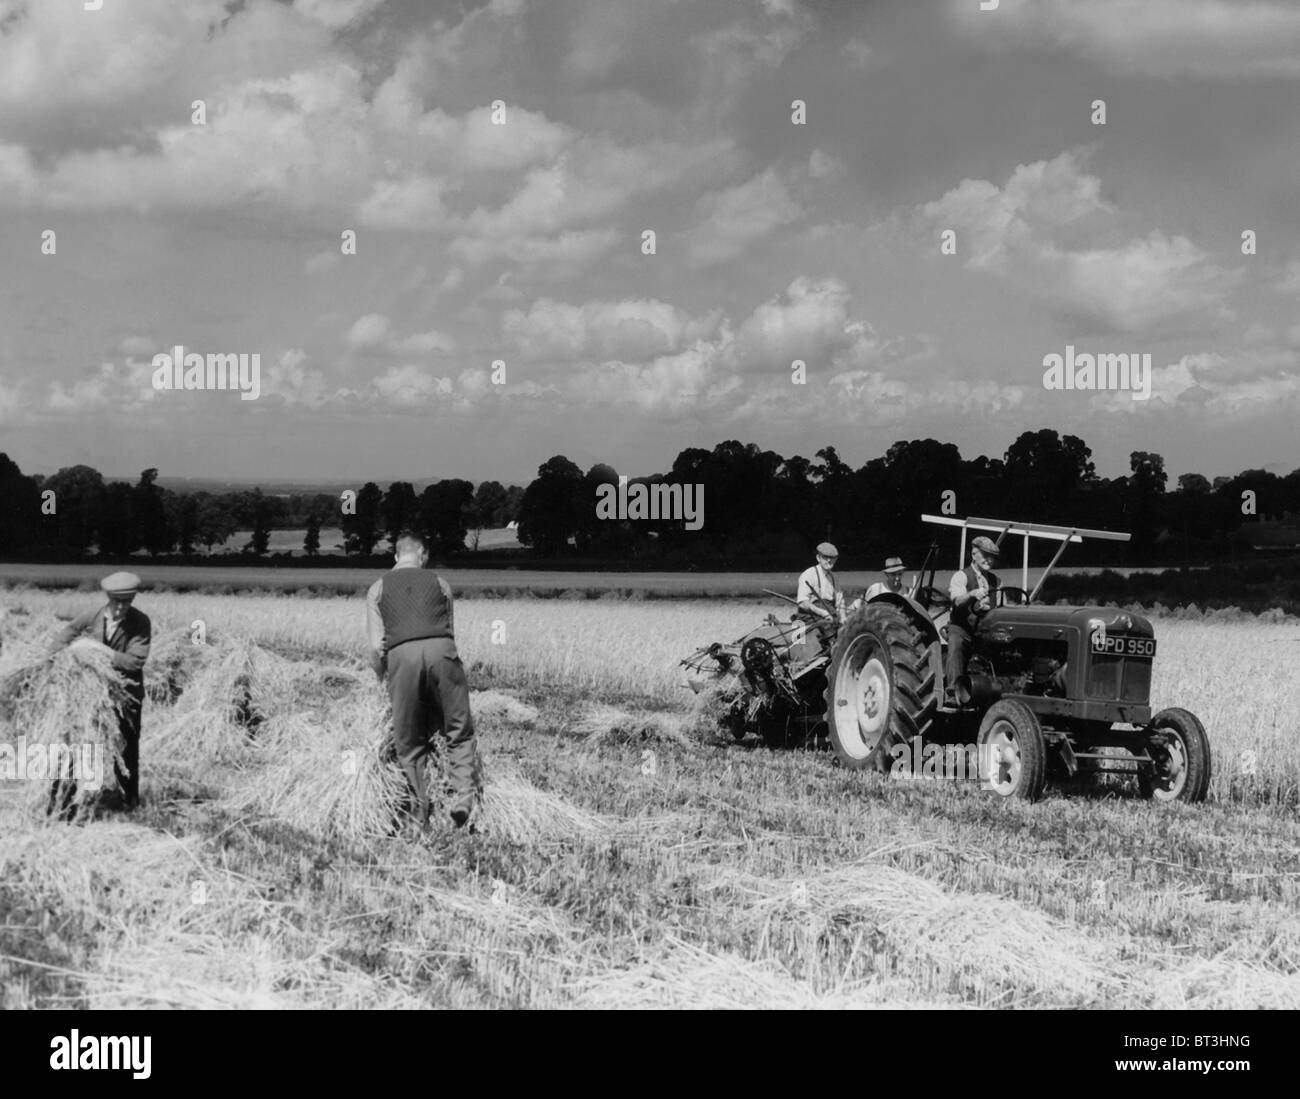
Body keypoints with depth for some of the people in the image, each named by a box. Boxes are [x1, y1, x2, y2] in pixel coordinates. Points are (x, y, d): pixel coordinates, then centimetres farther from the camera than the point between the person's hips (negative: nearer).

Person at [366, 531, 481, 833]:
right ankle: (464, 793, -12)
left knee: (409, 743, 9)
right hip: (441, 650, 0)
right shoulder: (439, 582, 22)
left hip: (401, 656, 0)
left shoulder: (379, 589, 19)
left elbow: (376, 645, 11)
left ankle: (421, 820, 8)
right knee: (459, 732, 10)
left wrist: (381, 678, 26)